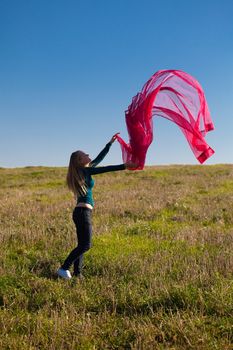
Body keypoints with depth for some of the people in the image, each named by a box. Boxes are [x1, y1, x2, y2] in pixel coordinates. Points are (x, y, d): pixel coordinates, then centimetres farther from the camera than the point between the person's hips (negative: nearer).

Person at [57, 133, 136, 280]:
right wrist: (124, 166, -14)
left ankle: (77, 273, 12)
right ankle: (64, 268, -7)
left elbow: (99, 159, 21)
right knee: (86, 245, -9)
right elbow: (105, 169, -13)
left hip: (81, 212, 10)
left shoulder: (84, 171, 15)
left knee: (82, 245, 10)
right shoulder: (84, 171, -9)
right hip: (83, 211, -10)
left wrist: (110, 143, 24)